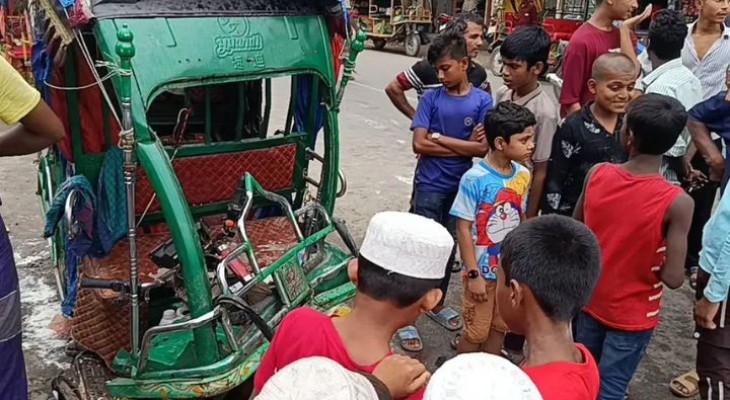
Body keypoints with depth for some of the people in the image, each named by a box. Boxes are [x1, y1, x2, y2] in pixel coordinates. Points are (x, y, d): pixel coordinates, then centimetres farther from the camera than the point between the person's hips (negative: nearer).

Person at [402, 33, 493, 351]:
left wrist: (439, 138, -11)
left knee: (449, 248, 15)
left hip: (462, 187, 2)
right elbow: (419, 144, -12)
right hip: (430, 186, -2)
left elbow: (482, 148, -10)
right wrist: (463, 146, -12)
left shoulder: (482, 101, -2)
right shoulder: (431, 98, -3)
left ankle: (436, 304, 34)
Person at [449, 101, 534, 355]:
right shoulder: (474, 179, -21)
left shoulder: (523, 175, -3)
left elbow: (521, 220, 7)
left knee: (499, 329, 20)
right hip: (483, 271, -5)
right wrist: (473, 274, -16)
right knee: (476, 333, 9)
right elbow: (463, 229, -17)